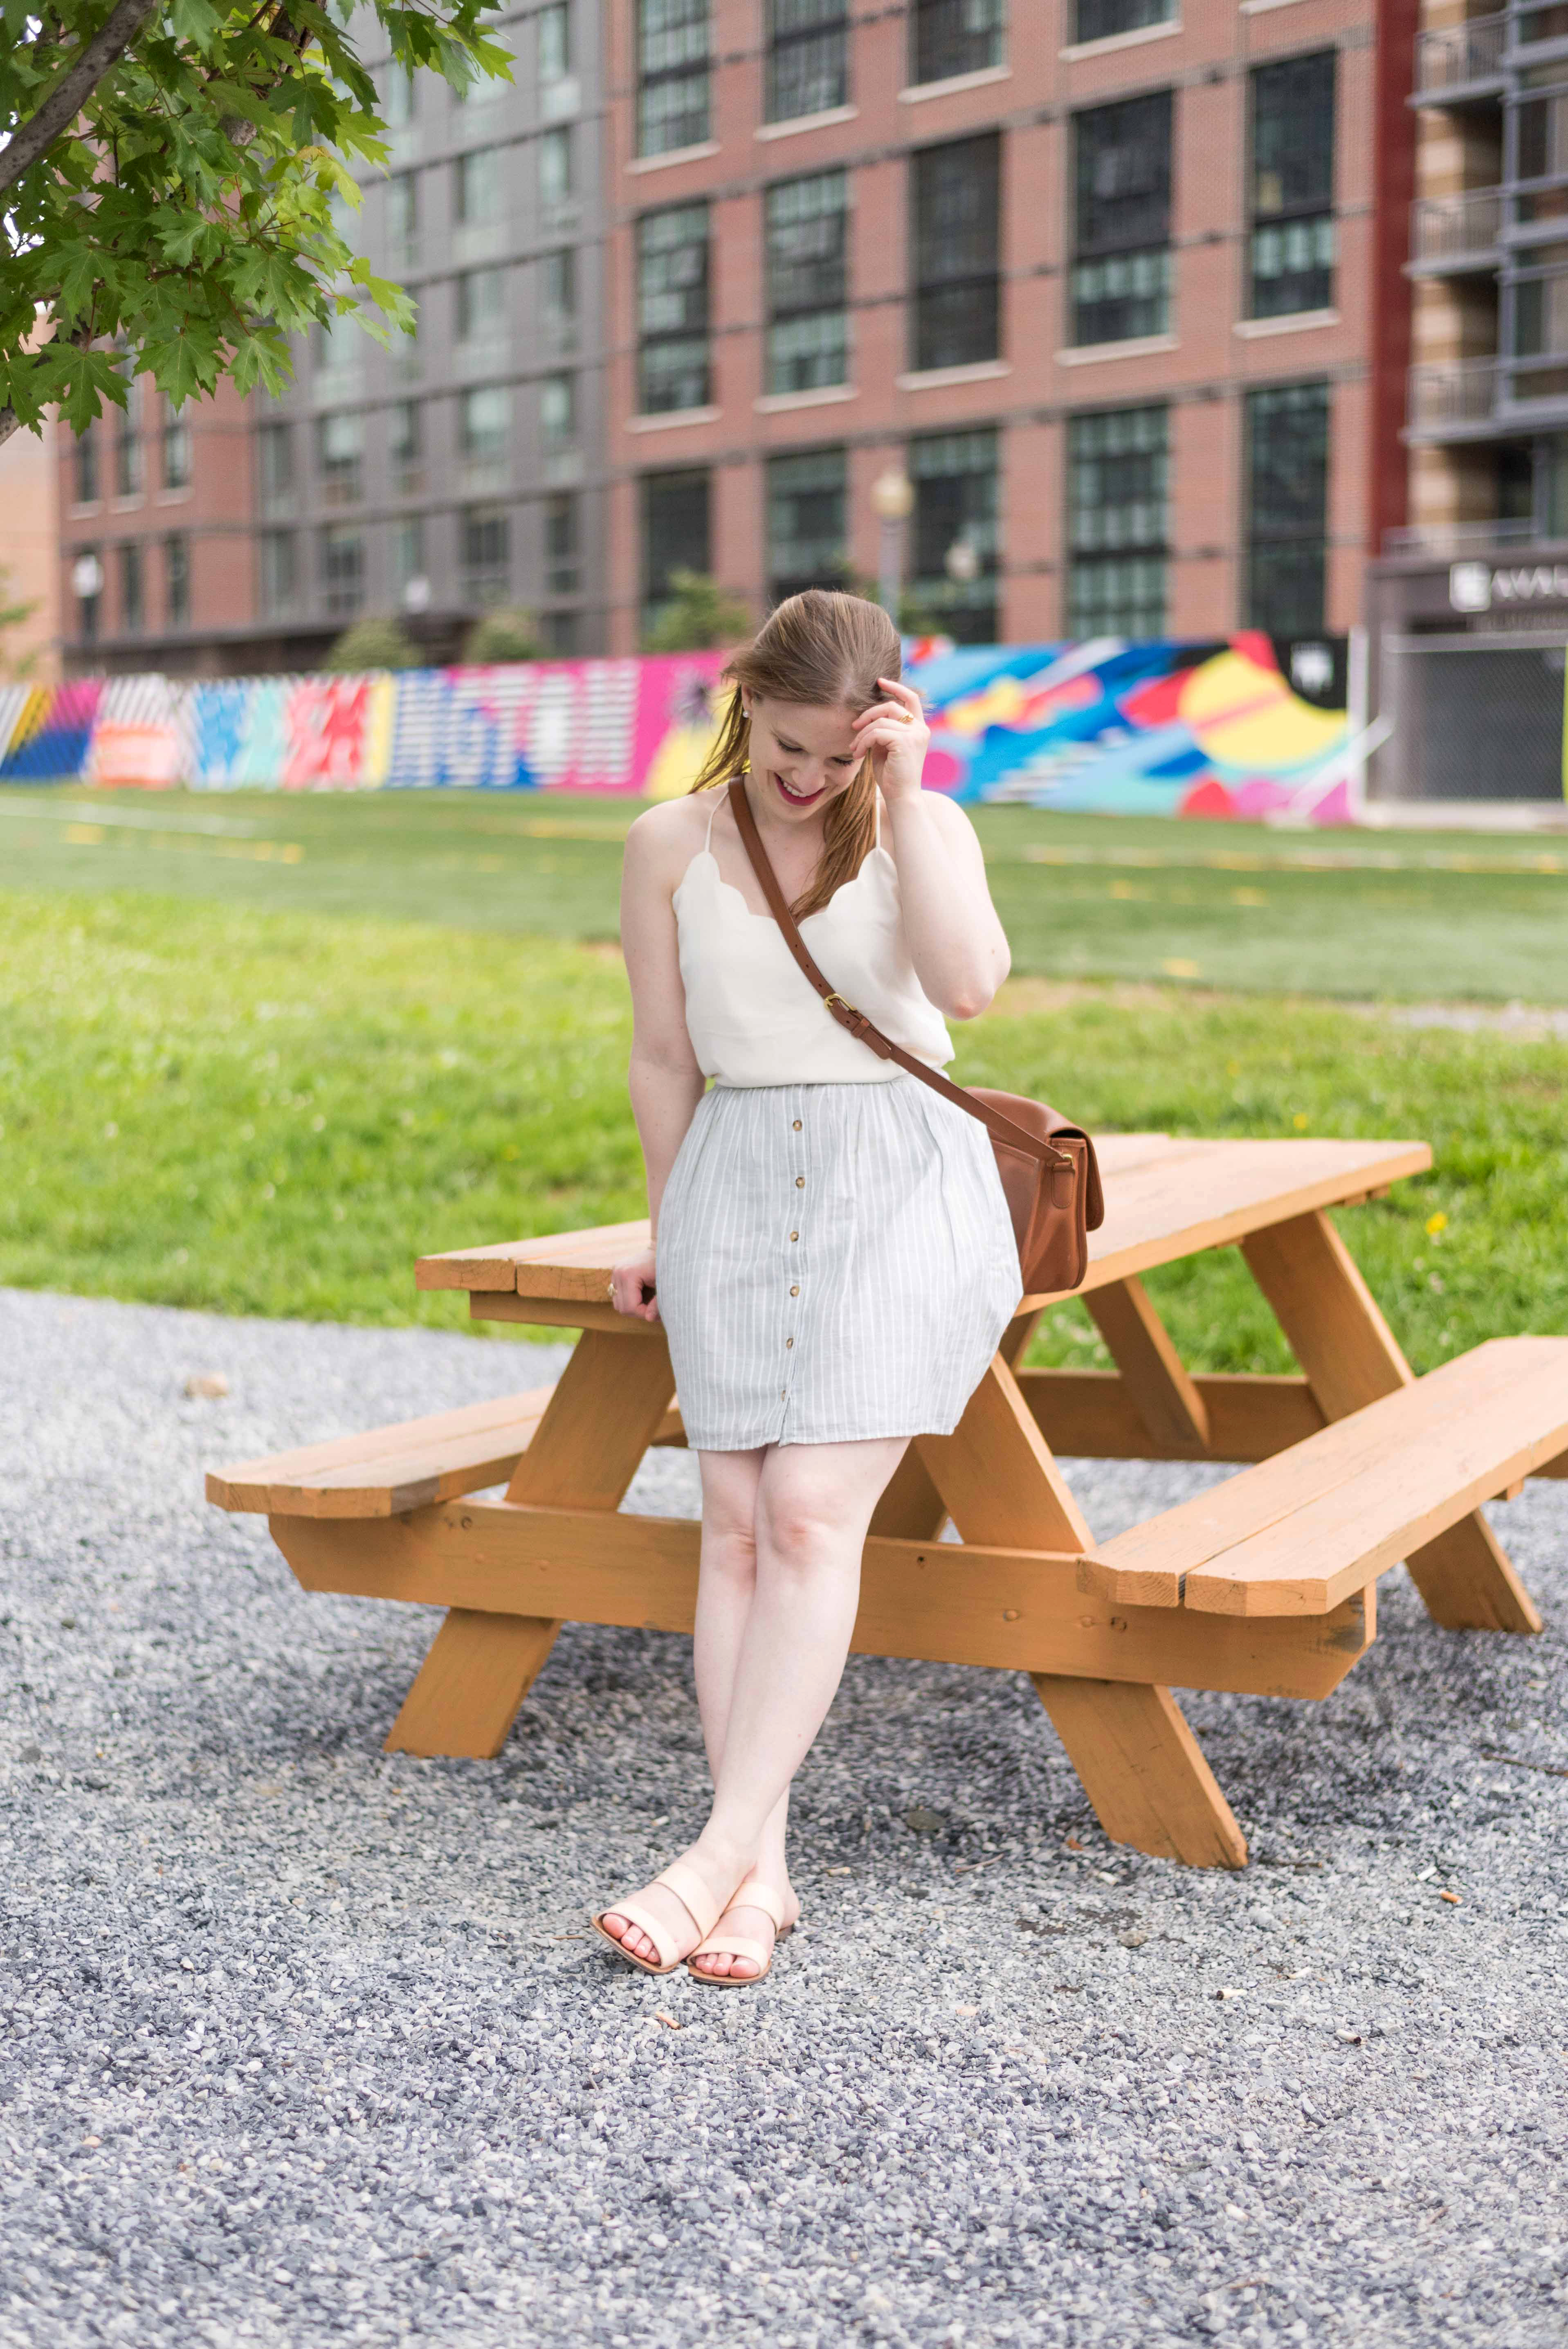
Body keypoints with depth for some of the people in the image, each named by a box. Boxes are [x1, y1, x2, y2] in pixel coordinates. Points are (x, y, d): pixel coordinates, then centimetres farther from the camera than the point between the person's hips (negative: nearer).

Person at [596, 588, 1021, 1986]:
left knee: (813, 1513, -15)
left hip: (901, 1182, -2)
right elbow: (667, 1059, 11)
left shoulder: (922, 827, 1)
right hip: (739, 1187, 2)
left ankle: (721, 1851, -15)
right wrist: (669, 1239, 17)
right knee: (738, 1524, -6)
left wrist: (905, 797, -16)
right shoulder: (672, 846, 4)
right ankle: (762, 1873, -6)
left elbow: (969, 981, -19)